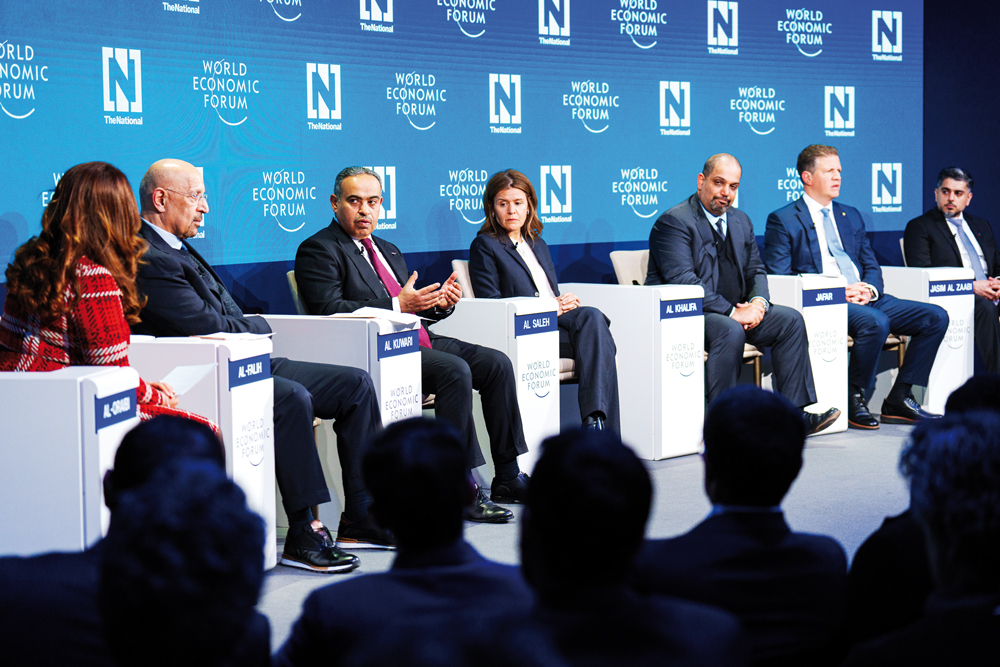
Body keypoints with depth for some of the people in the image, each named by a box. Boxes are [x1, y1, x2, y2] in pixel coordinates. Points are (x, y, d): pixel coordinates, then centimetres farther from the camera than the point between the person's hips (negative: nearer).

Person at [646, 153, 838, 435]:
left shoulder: (741, 221, 15)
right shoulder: (673, 222, -12)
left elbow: (755, 270, 17)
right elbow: (683, 281, -21)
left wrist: (758, 302, -8)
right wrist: (731, 312, -25)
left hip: (733, 312, 8)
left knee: (791, 320, -6)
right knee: (730, 331, -35)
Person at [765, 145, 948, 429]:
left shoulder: (851, 215, 24)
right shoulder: (782, 221, 2)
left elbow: (871, 264, 22)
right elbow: (779, 277, -7)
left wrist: (870, 289, -4)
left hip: (864, 298, 7)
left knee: (936, 317, -8)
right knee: (875, 321, -36)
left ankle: (898, 399, -4)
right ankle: (854, 402, -18)